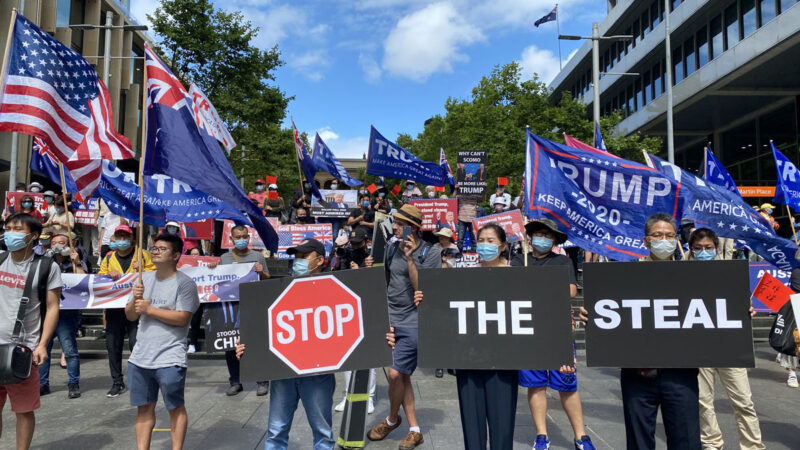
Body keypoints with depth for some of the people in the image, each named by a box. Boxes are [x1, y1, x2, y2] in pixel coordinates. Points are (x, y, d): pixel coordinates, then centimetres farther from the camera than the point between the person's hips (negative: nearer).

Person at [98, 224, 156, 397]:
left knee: (136, 343, -9)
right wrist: (109, 276, -9)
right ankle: (117, 383, 21)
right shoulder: (108, 258, 15)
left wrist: (141, 271, -18)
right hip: (114, 307, 4)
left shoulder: (142, 254, 5)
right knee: (113, 345, 7)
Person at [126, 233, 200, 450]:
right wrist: (135, 298, -7)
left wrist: (149, 309, -14)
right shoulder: (145, 279, 11)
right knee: (144, 408, 14)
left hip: (170, 359, -6)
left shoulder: (184, 283, -9)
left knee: (175, 408, 6)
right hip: (140, 357, 6)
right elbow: (130, 316, 12)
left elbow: (182, 318, -18)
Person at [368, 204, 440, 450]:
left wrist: (410, 259, -22)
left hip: (413, 322, -6)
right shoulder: (392, 249, 8)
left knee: (395, 373, -8)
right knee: (402, 375, 10)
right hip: (390, 319, 6)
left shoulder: (430, 255, -9)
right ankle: (414, 429, 23)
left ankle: (392, 418, 21)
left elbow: (422, 290, -17)